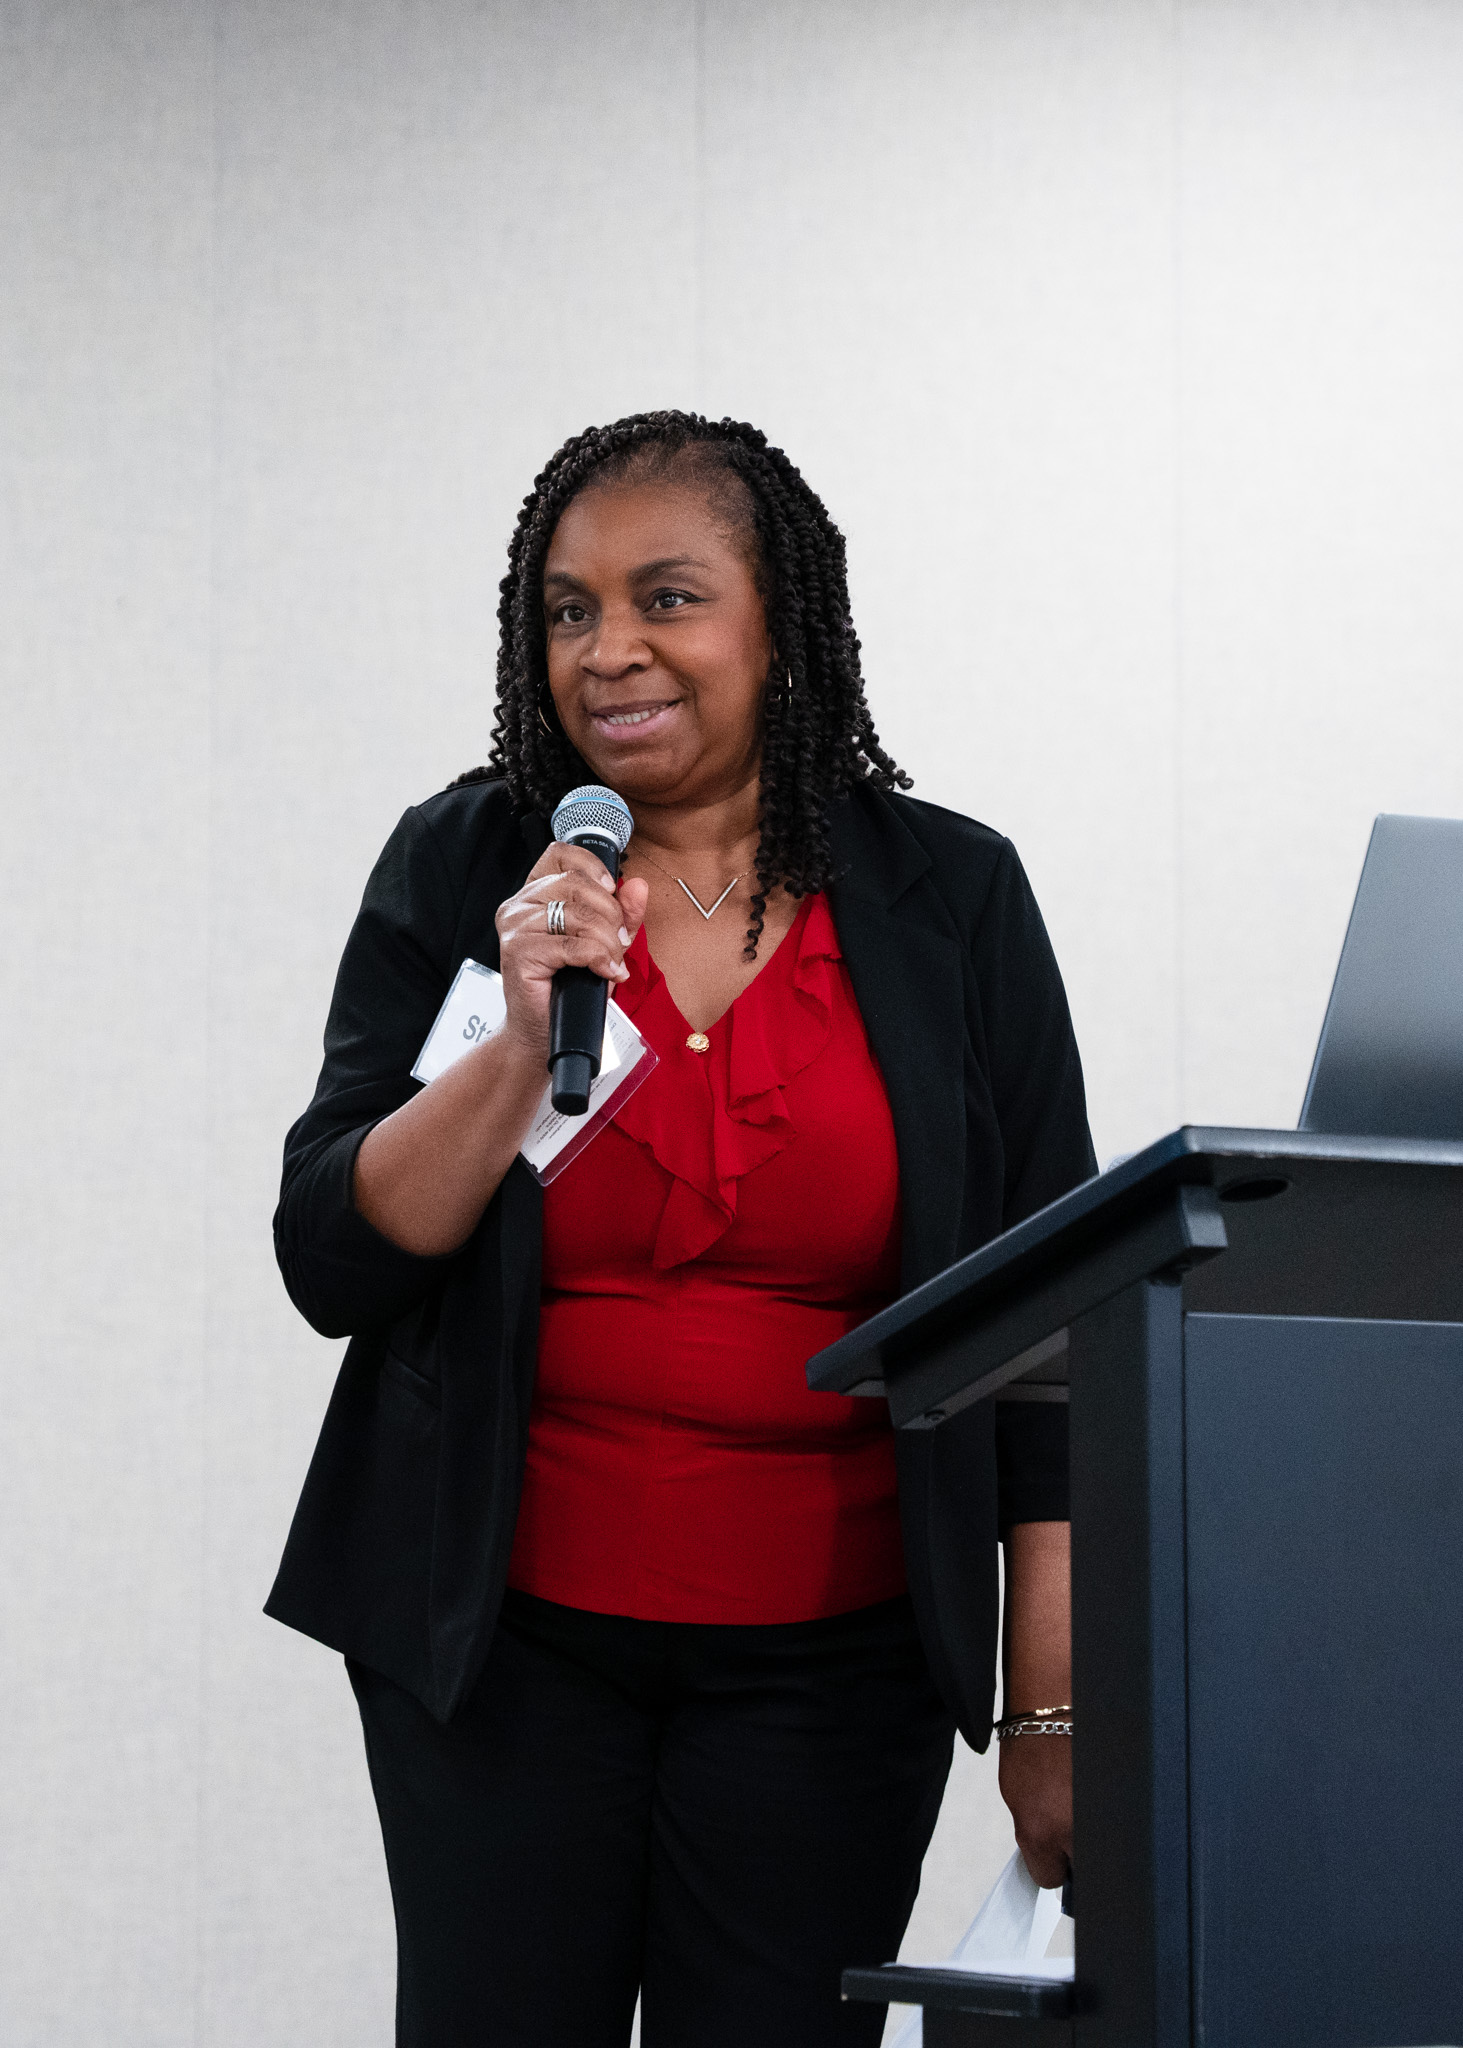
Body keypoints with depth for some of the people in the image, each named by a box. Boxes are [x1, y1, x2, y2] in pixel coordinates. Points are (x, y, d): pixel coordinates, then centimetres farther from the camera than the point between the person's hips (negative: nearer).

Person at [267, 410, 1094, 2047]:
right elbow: (333, 1265, -3)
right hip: (496, 1633, 1)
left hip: (826, 1656, 0)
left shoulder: (948, 899, 1)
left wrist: (1057, 1709, -1)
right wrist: (522, 1044, -18)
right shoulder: (461, 875, 1)